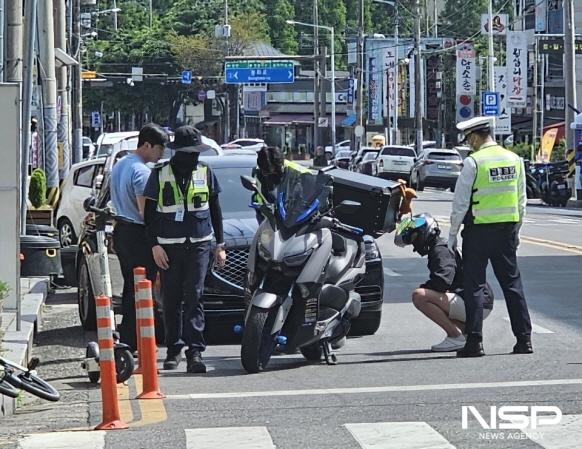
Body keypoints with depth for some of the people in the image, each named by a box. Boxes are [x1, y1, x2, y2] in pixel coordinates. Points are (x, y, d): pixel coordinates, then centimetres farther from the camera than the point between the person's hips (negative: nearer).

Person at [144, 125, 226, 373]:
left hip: (199, 244, 0)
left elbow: (215, 211, 15)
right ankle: (174, 349, 16)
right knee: (172, 301, 6)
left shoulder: (205, 173, 8)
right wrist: (154, 245, -4)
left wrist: (220, 244, 13)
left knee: (193, 297, -9)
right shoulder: (160, 174, 2)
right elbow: (150, 212, 4)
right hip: (168, 246, 0)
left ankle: (195, 351, -13)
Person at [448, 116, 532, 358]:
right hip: (508, 229, 5)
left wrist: (452, 234, 1)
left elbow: (460, 202, -9)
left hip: (479, 230, -5)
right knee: (512, 283, 10)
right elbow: (522, 201, 11)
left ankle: (474, 342, 0)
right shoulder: (515, 160, 6)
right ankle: (524, 339, 9)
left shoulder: (473, 162, -11)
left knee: (474, 285, 1)